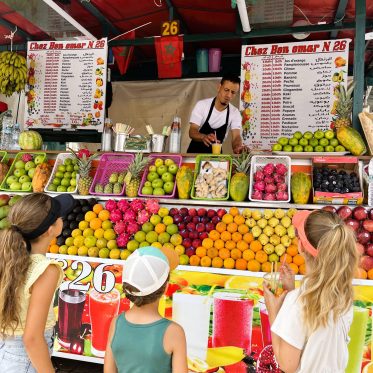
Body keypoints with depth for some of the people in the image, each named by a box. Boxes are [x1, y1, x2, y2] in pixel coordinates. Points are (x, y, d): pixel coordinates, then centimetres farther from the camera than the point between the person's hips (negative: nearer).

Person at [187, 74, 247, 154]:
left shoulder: (235, 113, -5)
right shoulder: (201, 105, -10)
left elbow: (236, 136, -15)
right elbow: (192, 132, -16)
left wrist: (237, 147, -39)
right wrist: (204, 137, -39)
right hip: (195, 152, -2)